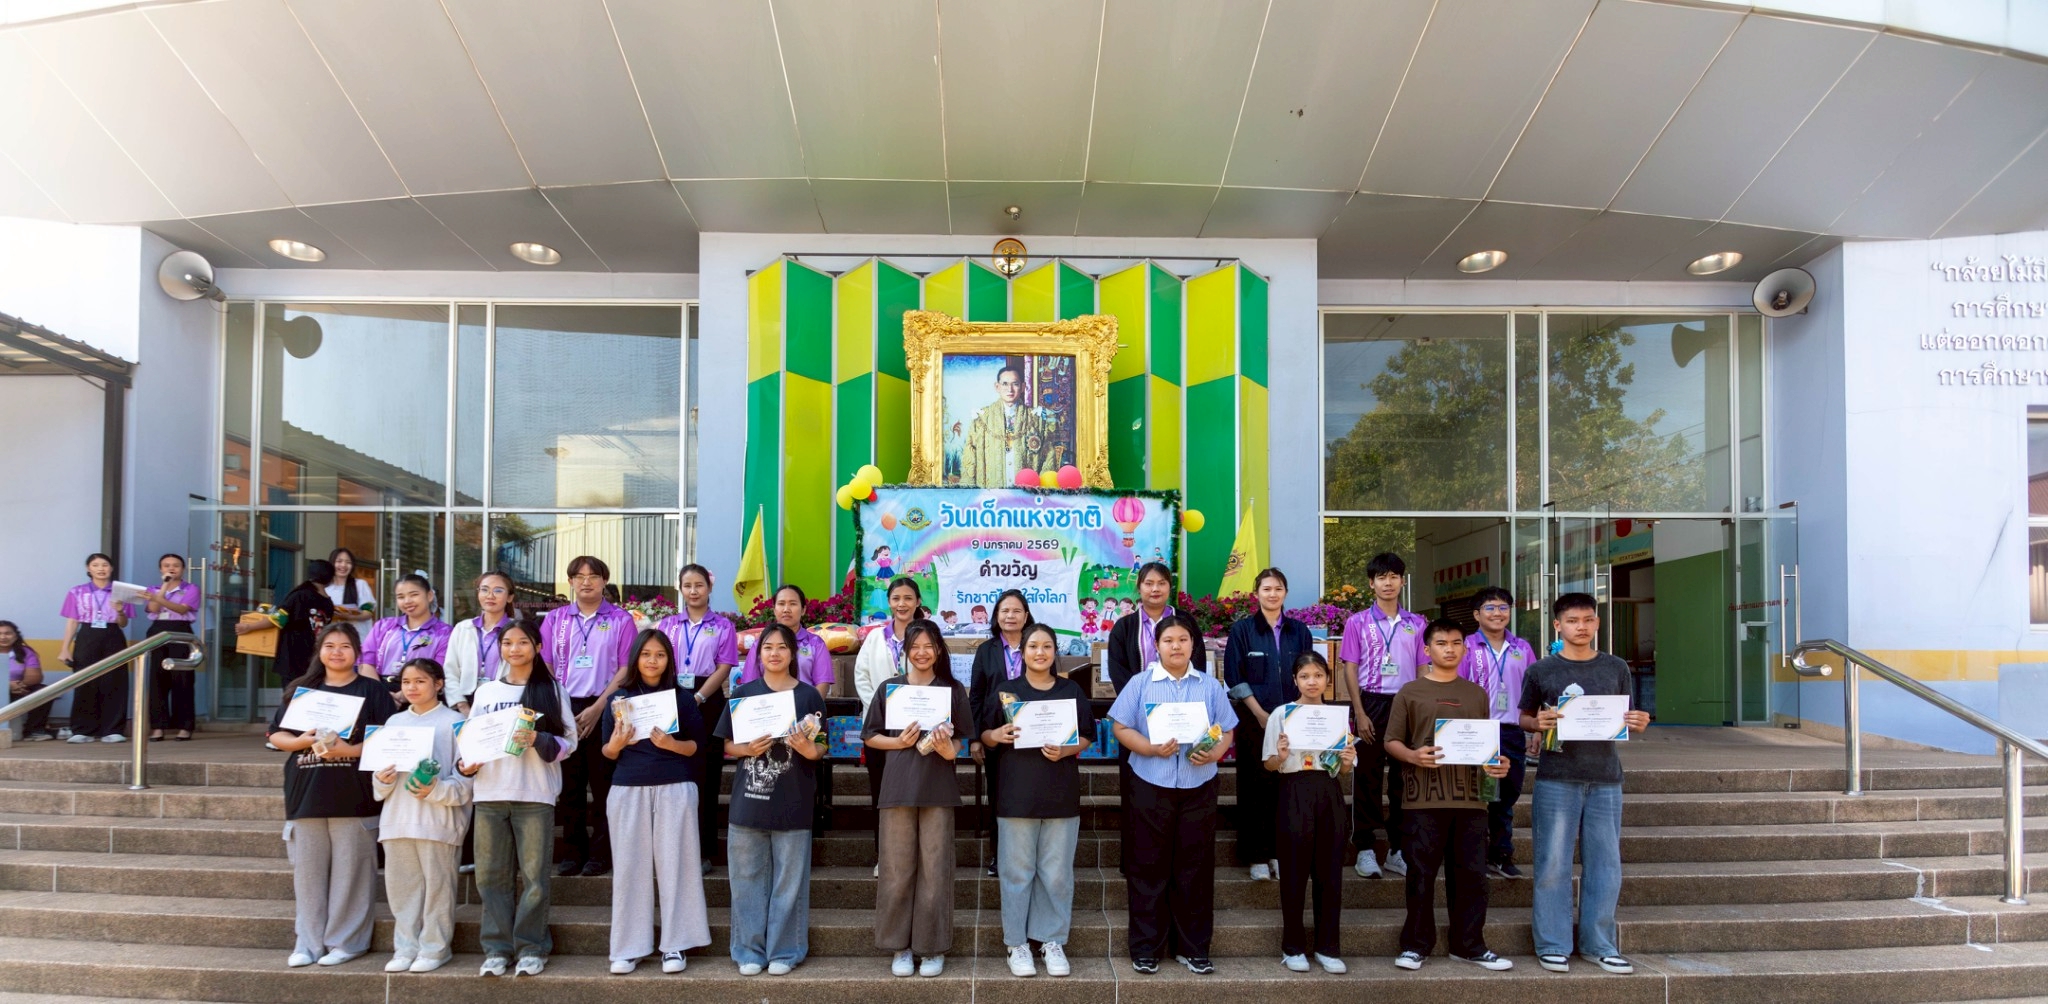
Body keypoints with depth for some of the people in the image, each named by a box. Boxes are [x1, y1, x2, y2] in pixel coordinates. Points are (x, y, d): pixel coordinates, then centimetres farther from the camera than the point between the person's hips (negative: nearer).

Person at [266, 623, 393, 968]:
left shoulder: (371, 691, 2)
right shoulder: (300, 690, 13)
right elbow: (276, 736, 12)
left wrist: (346, 749, -17)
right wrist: (304, 741, -8)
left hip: (354, 798, -3)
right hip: (306, 797, 4)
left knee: (350, 871, 0)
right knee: (308, 871, 7)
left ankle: (346, 940, 9)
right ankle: (308, 942, 16)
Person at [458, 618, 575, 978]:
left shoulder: (551, 690, 5)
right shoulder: (486, 691, 14)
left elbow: (568, 742, 1)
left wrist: (538, 740, -16)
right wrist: (464, 764, -2)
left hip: (535, 795, -3)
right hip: (489, 793, 3)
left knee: (534, 874, -1)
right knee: (491, 874, 4)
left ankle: (531, 947, 8)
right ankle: (496, 947, 13)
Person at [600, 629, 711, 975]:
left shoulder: (682, 697, 3)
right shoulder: (619, 698, 7)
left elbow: (695, 746, 2)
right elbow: (608, 753, 8)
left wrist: (671, 744, -17)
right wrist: (617, 742, -14)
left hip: (674, 789, -1)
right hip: (628, 790, 1)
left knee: (674, 863, 0)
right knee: (630, 865, 3)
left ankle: (675, 945, 8)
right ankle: (628, 948, 11)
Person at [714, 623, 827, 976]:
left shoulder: (809, 696, 2)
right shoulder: (743, 694, 6)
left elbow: (821, 750, 5)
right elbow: (727, 746, 8)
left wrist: (808, 749, -17)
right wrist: (748, 749, -12)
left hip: (793, 802, -1)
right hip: (749, 800, 1)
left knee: (789, 880, 3)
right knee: (748, 879, 5)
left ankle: (784, 951, 14)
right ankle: (750, 951, 16)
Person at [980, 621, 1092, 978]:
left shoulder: (1071, 691, 7)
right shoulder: (1006, 691, 5)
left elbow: (1085, 737, 7)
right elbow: (985, 736, 6)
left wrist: (1065, 751, -12)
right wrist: (998, 735, -15)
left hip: (1061, 794, 1)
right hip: (1017, 794, -1)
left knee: (1057, 872, 4)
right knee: (1017, 870, 4)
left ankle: (1053, 941, 17)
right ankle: (1017, 943, 14)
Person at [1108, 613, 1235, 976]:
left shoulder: (1210, 686, 7)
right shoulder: (1140, 684, 2)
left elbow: (1226, 732, 7)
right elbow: (1122, 729, -2)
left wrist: (1214, 754, -13)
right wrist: (1153, 749, -17)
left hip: (1198, 788, 2)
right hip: (1150, 787, -1)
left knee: (1195, 868, 6)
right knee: (1148, 868, 3)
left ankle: (1193, 948, 16)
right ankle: (1146, 948, 12)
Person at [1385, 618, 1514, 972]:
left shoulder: (1477, 694, 15)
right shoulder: (1410, 692, 4)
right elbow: (1391, 741, 2)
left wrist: (1495, 764, -1)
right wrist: (1413, 756, -18)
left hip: (1469, 797, 3)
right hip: (1424, 798, -3)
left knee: (1471, 873, 5)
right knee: (1422, 874, 1)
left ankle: (1469, 946, 17)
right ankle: (1416, 945, 12)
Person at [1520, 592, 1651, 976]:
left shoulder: (1616, 669, 9)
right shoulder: (1542, 671, 3)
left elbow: (1626, 719, 16)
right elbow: (1525, 718, 9)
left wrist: (1638, 724, -6)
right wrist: (1538, 724, -12)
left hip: (1605, 778, 2)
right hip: (1557, 778, -2)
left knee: (1605, 864, 5)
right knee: (1553, 863, 0)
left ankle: (1599, 944, 18)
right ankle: (1553, 945, 9)